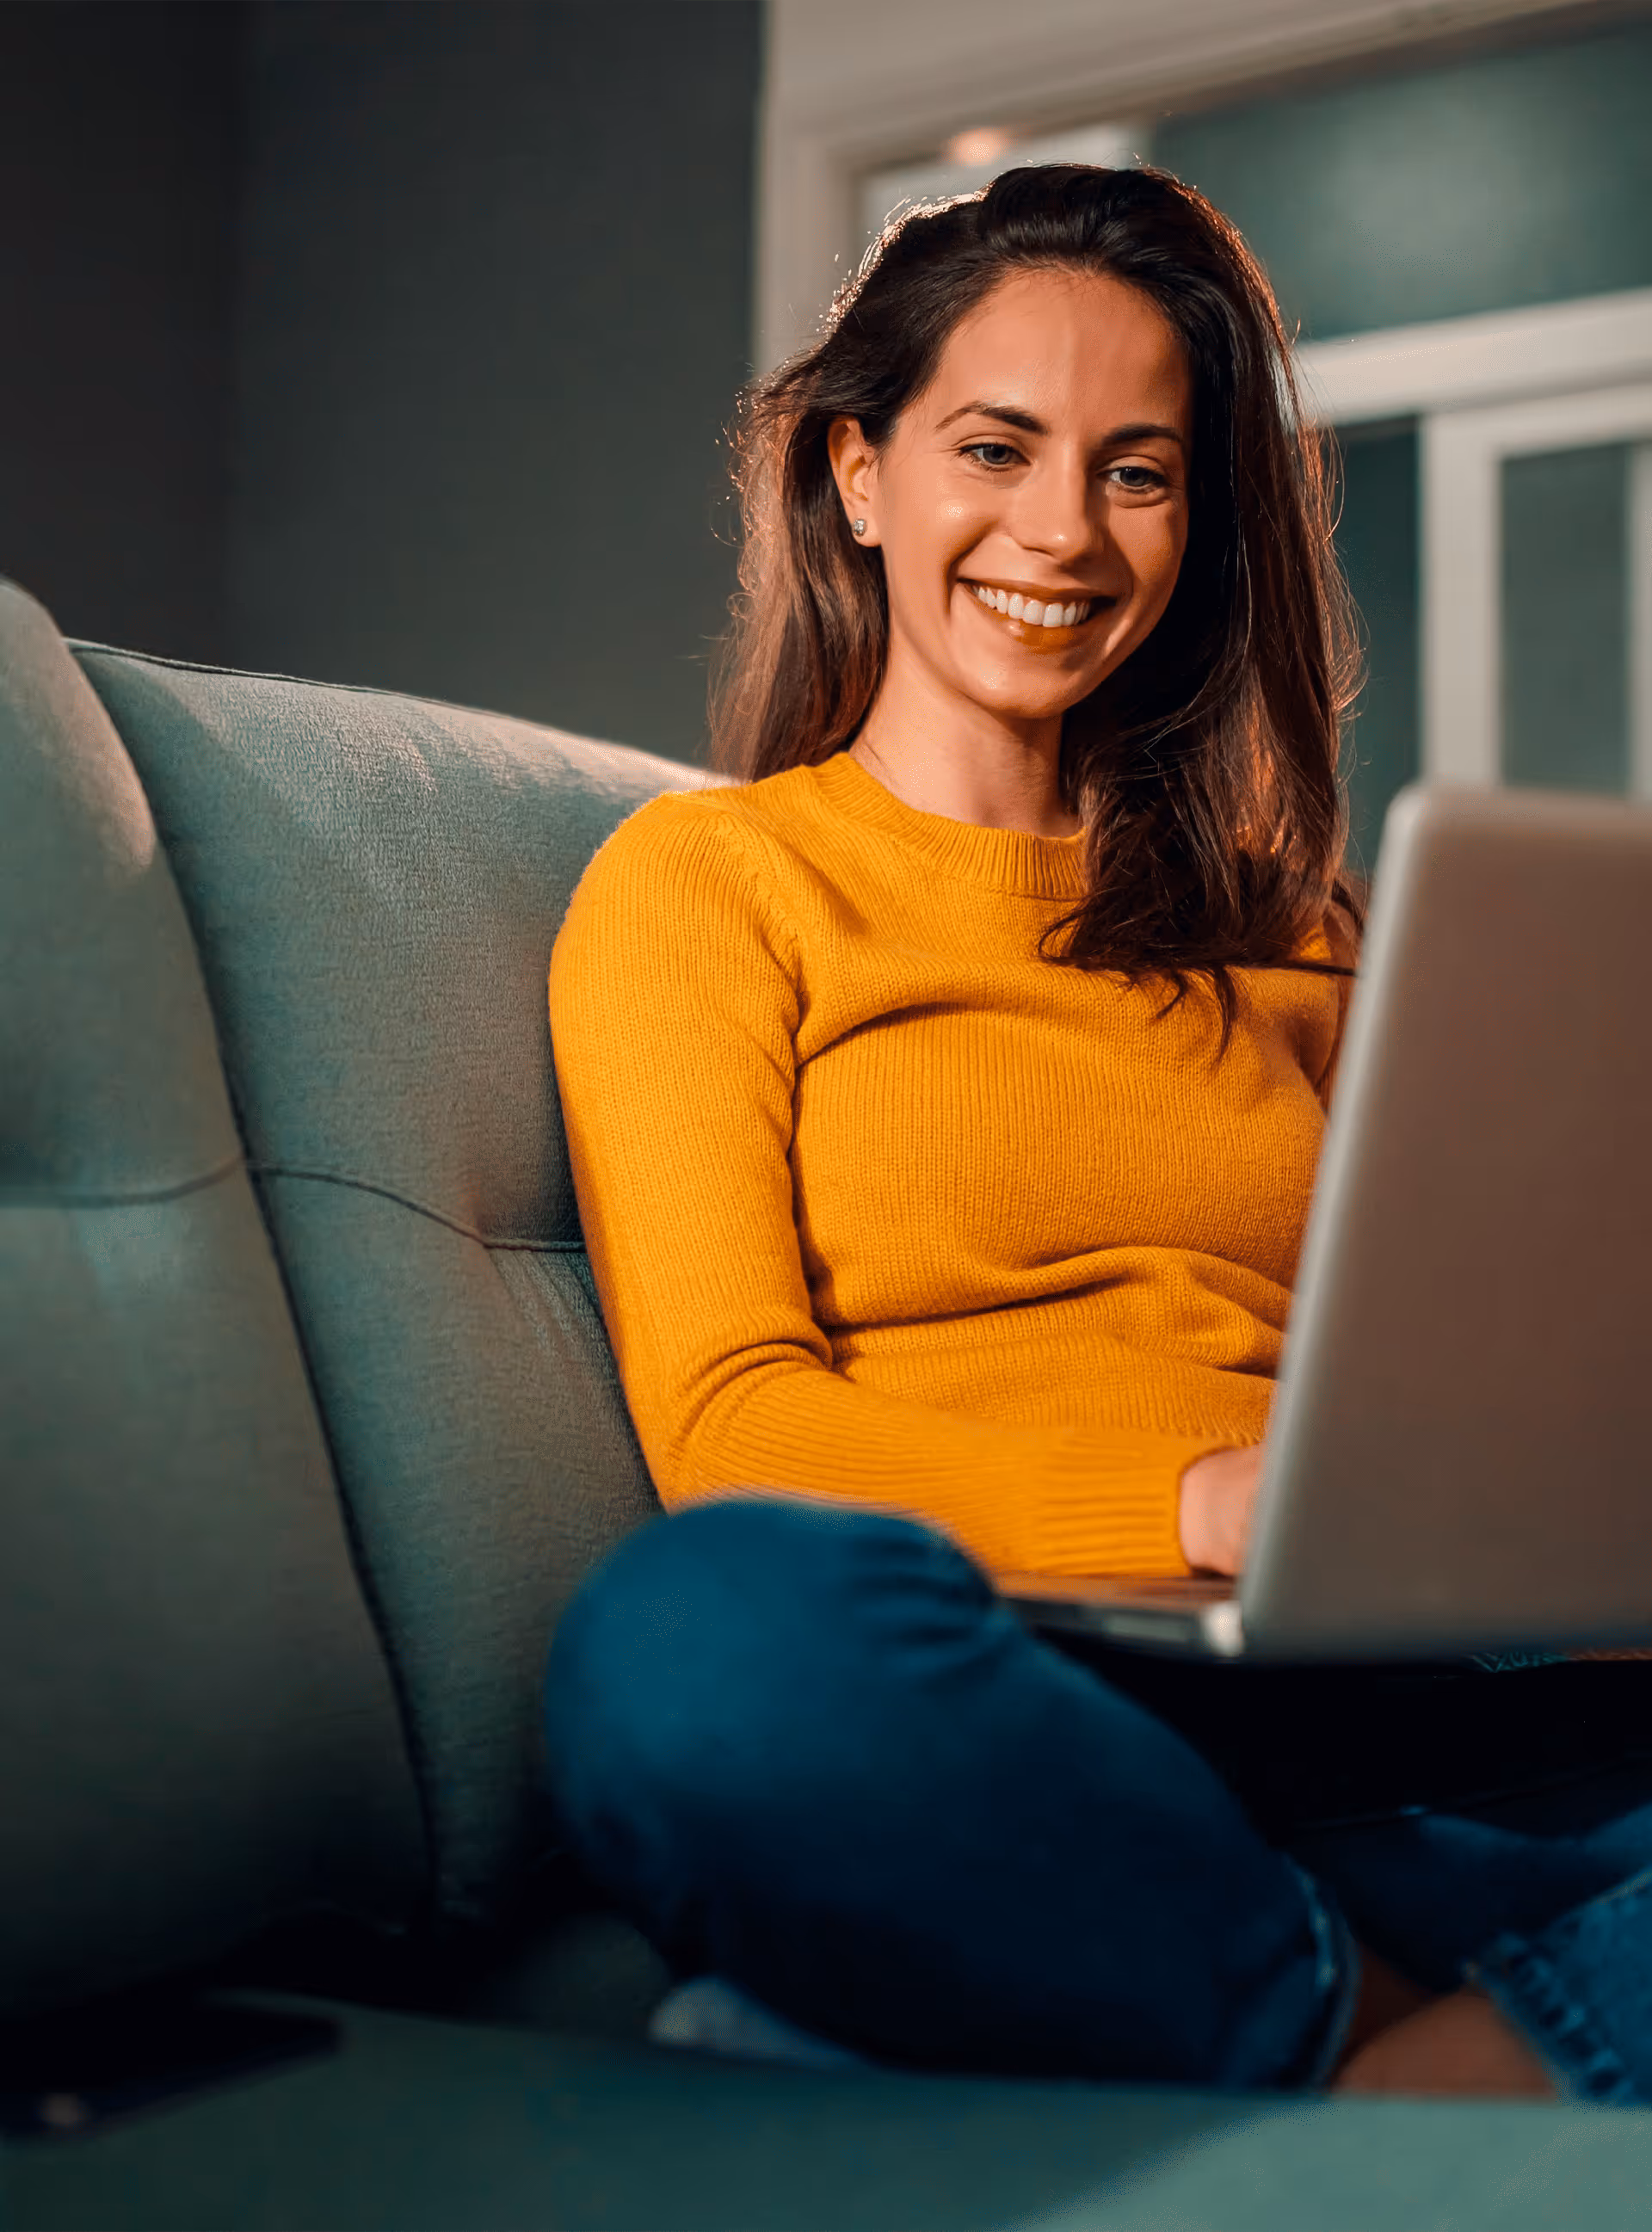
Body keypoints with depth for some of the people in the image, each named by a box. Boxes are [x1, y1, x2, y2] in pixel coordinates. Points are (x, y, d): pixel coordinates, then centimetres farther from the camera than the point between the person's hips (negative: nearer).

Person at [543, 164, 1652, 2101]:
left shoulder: (1275, 927, 24)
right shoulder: (699, 881, 10)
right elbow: (727, 1419, -3)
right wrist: (1200, 1501, -20)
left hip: (1358, 1719, 4)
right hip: (976, 1722, -3)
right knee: (711, 1634, -39)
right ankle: (1421, 2047, -22)